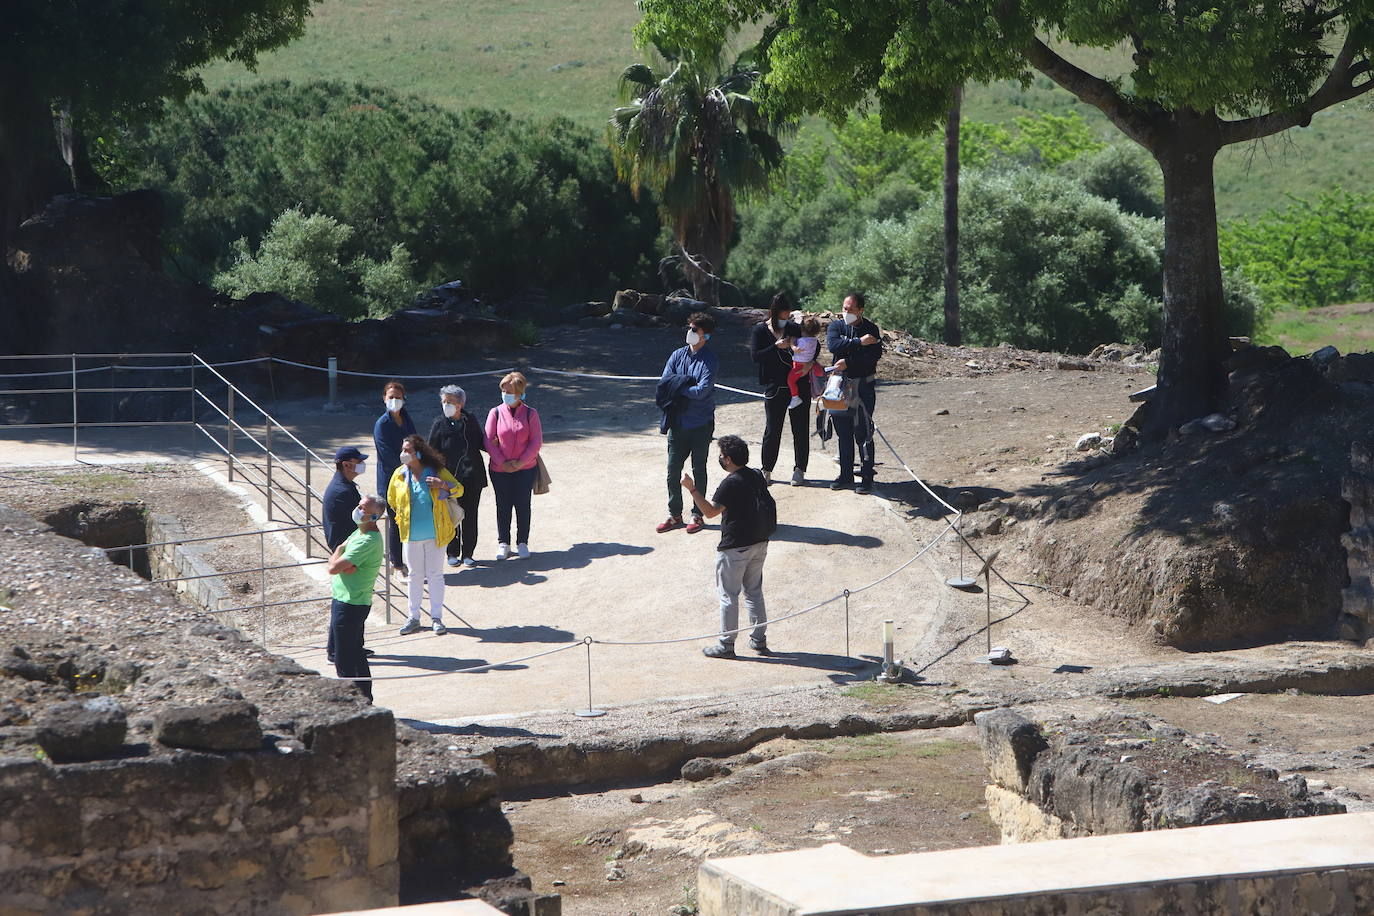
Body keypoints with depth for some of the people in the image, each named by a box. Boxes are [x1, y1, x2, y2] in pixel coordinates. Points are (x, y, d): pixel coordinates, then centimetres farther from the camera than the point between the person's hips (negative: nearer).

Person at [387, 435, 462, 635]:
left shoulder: (437, 471, -7)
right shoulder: (400, 474, -1)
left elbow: (459, 489, -3)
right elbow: (392, 500, 15)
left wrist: (443, 485, -21)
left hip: (435, 534, -2)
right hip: (411, 534, 2)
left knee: (435, 575, 5)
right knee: (415, 575, 11)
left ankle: (437, 618, 13)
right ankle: (414, 618, 20)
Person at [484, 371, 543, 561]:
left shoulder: (530, 414, -4)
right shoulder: (496, 413, -3)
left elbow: (536, 442, -5)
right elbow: (489, 441, -4)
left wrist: (520, 462, -12)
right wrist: (503, 462, -11)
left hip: (525, 468, 0)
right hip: (500, 470, 0)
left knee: (523, 506, 6)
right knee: (503, 507, 6)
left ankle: (522, 543, 19)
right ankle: (503, 543, 19)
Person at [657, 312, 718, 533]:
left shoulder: (709, 360, -13)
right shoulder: (678, 355, 3)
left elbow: (702, 391, -22)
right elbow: (663, 383, -1)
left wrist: (678, 387, -12)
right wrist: (687, 385, -13)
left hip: (701, 425, -4)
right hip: (678, 422, 4)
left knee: (698, 471, 9)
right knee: (673, 470, 7)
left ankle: (698, 516, 20)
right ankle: (675, 515, 19)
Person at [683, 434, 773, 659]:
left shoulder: (731, 483, -20)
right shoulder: (757, 476, 5)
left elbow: (710, 511, -20)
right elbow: (770, 508, 13)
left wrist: (692, 489, -20)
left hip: (734, 548, -8)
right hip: (759, 543, 8)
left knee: (728, 596, 2)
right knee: (754, 593, 17)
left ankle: (726, 645, 7)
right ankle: (759, 640, 21)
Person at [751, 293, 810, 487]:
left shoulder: (794, 328, 5)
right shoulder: (760, 330, 0)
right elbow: (755, 355, -10)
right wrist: (776, 347, -20)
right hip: (775, 388, -1)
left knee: (800, 430, 3)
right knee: (772, 430, 2)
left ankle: (799, 470, 11)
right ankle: (766, 470, 13)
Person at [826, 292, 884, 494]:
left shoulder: (871, 329, -2)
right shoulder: (836, 326, 5)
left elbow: (875, 354, -16)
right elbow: (833, 345, -15)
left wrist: (848, 362, -20)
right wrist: (859, 343, -20)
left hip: (864, 385, -3)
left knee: (863, 432, -4)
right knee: (843, 432, 10)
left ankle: (867, 477, 1)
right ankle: (846, 475, 19)